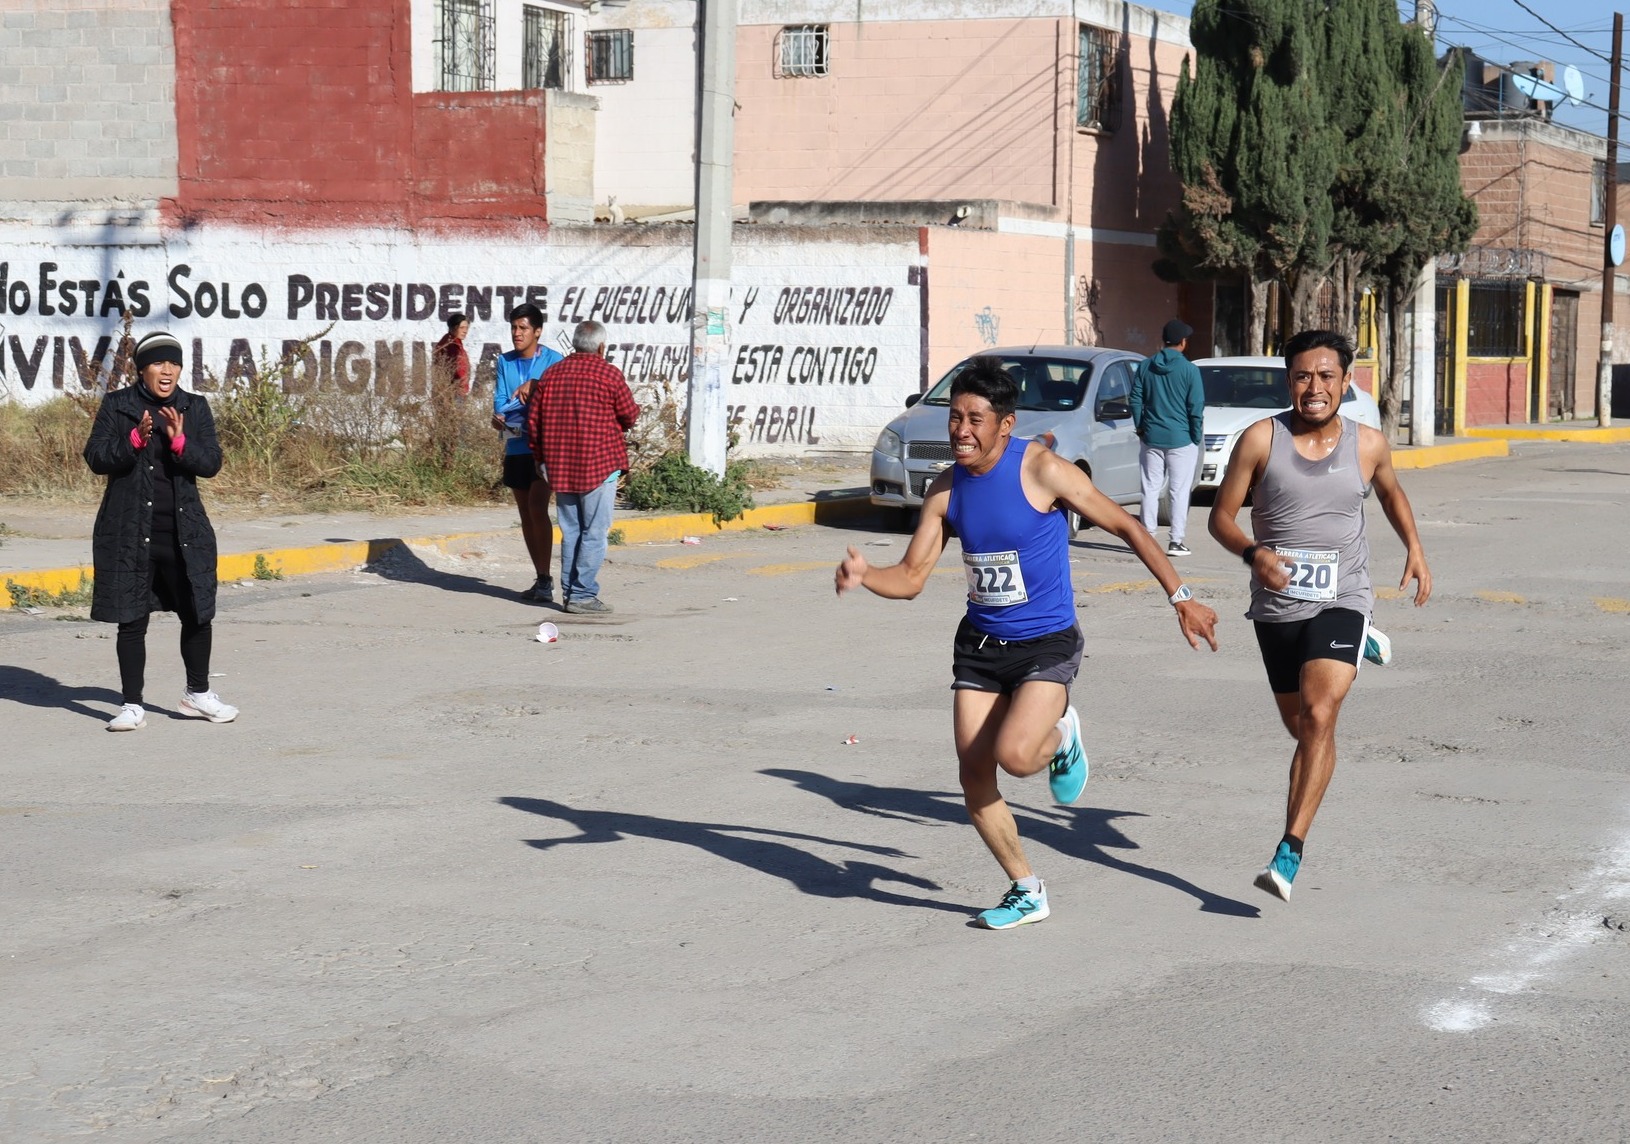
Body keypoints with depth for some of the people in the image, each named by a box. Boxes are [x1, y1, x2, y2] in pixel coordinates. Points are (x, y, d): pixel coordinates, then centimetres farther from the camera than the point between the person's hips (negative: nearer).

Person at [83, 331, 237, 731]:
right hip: (129, 532, -2)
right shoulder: (117, 405, 1)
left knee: (198, 615, 8)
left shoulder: (195, 408, 6)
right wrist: (135, 439, -21)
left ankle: (198, 694, 27)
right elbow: (95, 457, -6)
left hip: (184, 533, 2)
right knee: (132, 620, 2)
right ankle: (132, 705, 10)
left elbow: (212, 462, -1)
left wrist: (179, 441, -18)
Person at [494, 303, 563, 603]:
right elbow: (499, 399, 3)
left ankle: (545, 579, -16)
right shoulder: (504, 361, 9)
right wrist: (500, 417, -18)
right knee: (526, 514, 10)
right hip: (515, 447, 6)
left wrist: (535, 385, -27)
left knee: (537, 507, -18)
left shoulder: (553, 361, -4)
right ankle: (541, 579, 19)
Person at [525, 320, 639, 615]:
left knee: (570, 532, 13)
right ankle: (583, 595, -4)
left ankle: (569, 592, 15)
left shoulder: (551, 373, 8)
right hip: (600, 465, -5)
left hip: (560, 466, 5)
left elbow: (534, 420, 9)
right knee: (594, 533, -1)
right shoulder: (609, 374, -7)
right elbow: (630, 415, -1)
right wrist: (616, 426, 21)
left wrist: (541, 456, 19)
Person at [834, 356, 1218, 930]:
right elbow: (910, 577, 4)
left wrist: (1181, 597, -9)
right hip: (979, 645, 5)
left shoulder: (1041, 470, -16)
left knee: (1014, 755, -26)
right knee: (974, 775, 1)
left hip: (1046, 645, -5)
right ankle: (1026, 892, 20)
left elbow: (1126, 527, -9)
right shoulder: (947, 490, 0)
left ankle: (1061, 737, 12)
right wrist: (863, 576, -18)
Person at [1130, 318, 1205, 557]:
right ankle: (1176, 542, 0)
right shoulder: (1189, 370, -8)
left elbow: (1136, 400, 5)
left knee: (1150, 489, 9)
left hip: (1151, 438, 3)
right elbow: (1196, 408, -7)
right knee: (1180, 491, 2)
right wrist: (1197, 437, 2)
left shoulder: (1144, 367, 2)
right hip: (1181, 439, -3)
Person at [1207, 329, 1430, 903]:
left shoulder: (1368, 444, 1)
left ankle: (1289, 852, -24)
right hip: (1277, 604, 2)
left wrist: (1414, 546, 10)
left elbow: (1391, 492, 24)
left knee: (1318, 717, -22)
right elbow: (1221, 516, -2)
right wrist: (1253, 552, -21)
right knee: (1301, 728, 16)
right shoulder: (1261, 439, -5)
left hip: (1341, 600, -2)